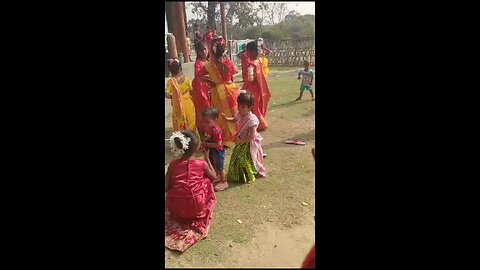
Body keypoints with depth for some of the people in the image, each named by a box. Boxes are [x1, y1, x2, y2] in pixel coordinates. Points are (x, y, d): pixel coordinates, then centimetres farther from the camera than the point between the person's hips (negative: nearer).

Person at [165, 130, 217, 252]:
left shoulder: (173, 164, -2)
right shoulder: (202, 164, -7)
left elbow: (166, 188, 0)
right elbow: (214, 177, 12)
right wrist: (207, 159, 18)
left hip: (177, 209, 2)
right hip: (198, 208, -2)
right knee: (207, 182, 20)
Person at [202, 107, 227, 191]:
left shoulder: (216, 131, -31)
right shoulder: (208, 128, -3)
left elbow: (218, 144, -32)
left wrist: (206, 144, -27)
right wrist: (204, 142, -6)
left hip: (218, 152, -9)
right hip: (211, 151, 9)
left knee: (220, 167, 7)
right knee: (213, 166, 27)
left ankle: (223, 182, 25)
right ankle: (217, 176, 52)